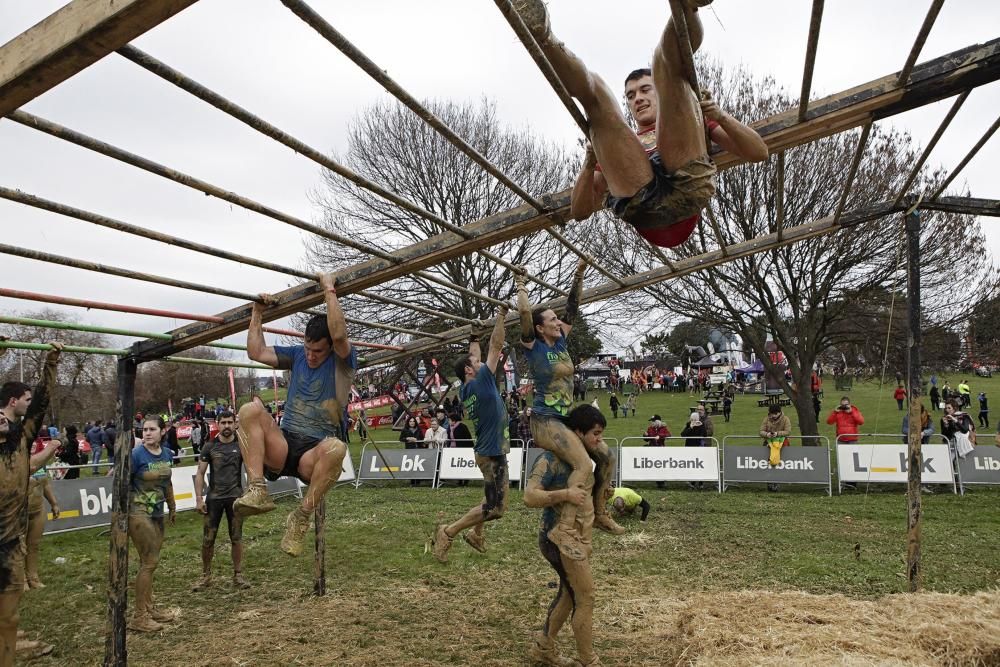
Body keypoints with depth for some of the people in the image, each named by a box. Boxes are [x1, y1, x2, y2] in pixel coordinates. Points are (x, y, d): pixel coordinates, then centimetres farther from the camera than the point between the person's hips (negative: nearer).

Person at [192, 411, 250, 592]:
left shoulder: (241, 445, 1)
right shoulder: (210, 446, 2)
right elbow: (200, 473, 2)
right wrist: (198, 498, -5)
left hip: (235, 496, 0)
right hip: (214, 497, 0)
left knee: (236, 538, 5)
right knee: (207, 539, 3)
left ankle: (238, 575, 15)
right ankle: (206, 576, 19)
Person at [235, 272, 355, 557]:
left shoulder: (343, 361, -1)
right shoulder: (297, 354, 15)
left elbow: (339, 334, -23)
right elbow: (256, 352, 12)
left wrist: (329, 290, -19)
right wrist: (258, 312, 12)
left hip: (313, 453, -4)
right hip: (282, 444, 4)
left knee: (335, 447, -41)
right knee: (251, 409, -25)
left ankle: (302, 517, -22)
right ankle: (257, 490, -33)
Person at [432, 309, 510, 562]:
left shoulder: (466, 389, 6)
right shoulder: (480, 382, -15)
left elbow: (474, 359, 22)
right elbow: (495, 347, -14)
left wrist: (474, 339, 27)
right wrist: (501, 316, -9)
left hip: (489, 451, 10)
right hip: (492, 453, -10)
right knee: (495, 508, -8)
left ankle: (475, 533, 32)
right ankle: (447, 532, -4)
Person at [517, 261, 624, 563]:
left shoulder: (561, 342, 10)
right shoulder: (534, 346, -8)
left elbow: (573, 307, 10)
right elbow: (525, 313, -21)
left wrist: (579, 275, 7)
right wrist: (521, 286, -9)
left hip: (566, 419, 9)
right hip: (545, 421, -8)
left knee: (606, 456, 8)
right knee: (584, 464, -27)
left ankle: (597, 512, 24)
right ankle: (564, 529, -27)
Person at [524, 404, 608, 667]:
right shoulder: (551, 460, -20)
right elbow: (529, 496, -26)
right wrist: (564, 494, -37)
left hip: (579, 538, 9)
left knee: (569, 594, 19)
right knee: (585, 598, -1)